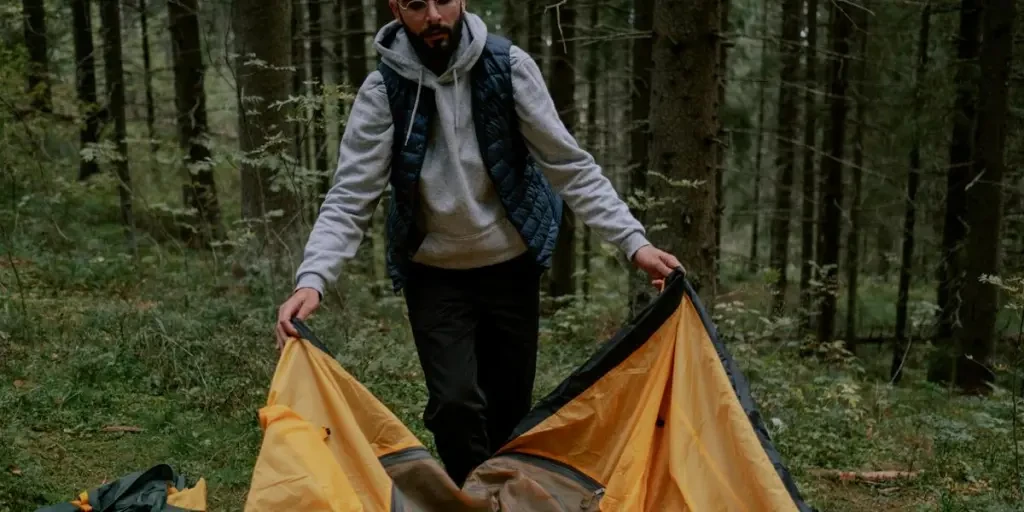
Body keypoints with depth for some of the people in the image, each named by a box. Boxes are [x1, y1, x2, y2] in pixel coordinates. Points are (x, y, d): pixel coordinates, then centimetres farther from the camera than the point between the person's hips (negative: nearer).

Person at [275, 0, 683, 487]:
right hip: (436, 276, -1)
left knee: (511, 407, 10)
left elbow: (570, 165, -11)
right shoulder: (383, 90, -15)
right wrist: (312, 279, -33)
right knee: (455, 403, -15)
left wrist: (633, 241, -18)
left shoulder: (508, 65, -13)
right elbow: (349, 197, -17)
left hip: (512, 265, 1)